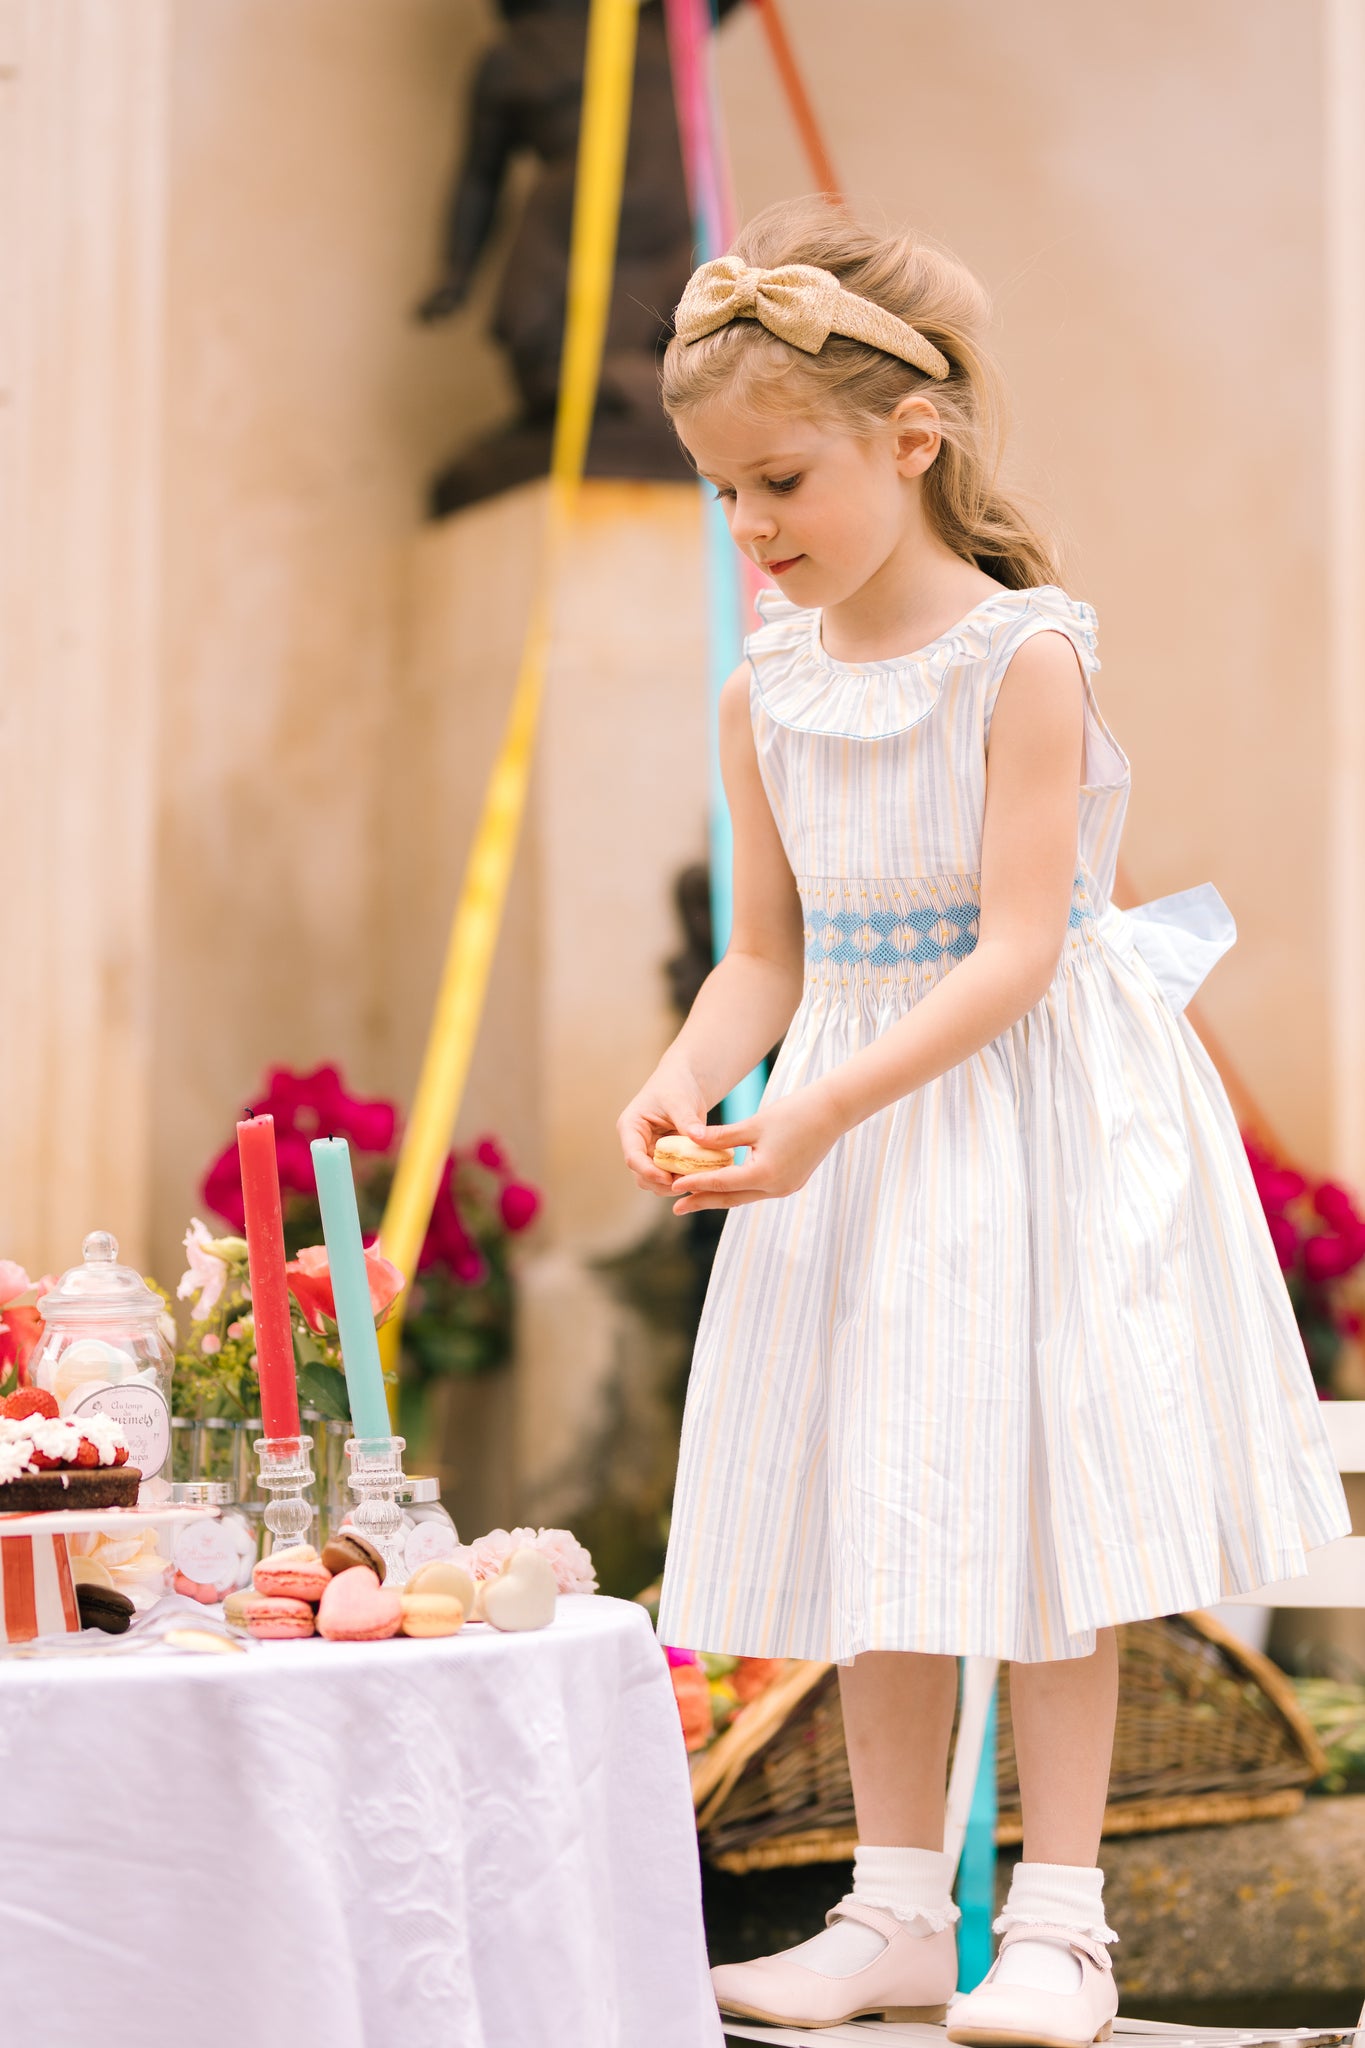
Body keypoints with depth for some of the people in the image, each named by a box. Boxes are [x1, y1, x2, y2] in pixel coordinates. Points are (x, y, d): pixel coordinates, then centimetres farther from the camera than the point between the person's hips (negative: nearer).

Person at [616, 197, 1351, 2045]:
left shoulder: (1024, 657, -14)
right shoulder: (767, 696, 4)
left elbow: (1015, 951, -19)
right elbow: (769, 950, 7)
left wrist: (832, 1105, -28)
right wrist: (690, 1074, -13)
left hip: (1030, 1106, -6)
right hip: (854, 1129, 6)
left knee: (1044, 1503, -2)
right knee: (870, 1509, 9)